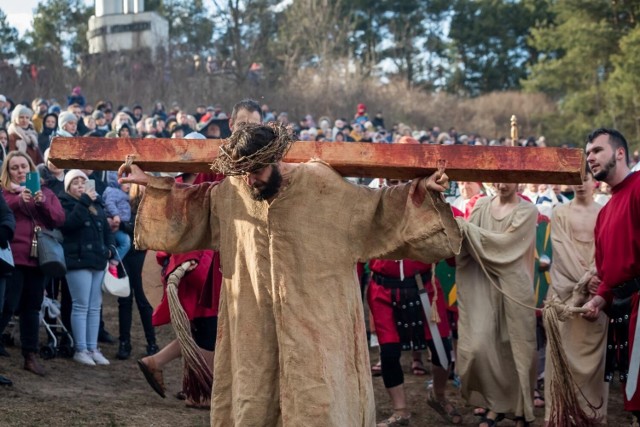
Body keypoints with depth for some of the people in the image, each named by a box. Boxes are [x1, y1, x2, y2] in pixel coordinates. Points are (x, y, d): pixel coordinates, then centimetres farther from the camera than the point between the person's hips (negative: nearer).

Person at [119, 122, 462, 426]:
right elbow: (192, 202, 20)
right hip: (254, 323, 4)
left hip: (315, 320, -4)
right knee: (253, 398, 9)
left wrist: (420, 190, -12)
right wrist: (149, 182, 19)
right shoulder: (232, 192, 3)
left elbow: (375, 207, -1)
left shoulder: (321, 185, -8)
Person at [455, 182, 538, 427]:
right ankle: (496, 403, 11)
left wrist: (466, 228, -18)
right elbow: (467, 242, 2)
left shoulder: (527, 211, -3)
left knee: (516, 346, 1)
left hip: (513, 286, -3)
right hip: (484, 284, 3)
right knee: (479, 345, -7)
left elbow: (504, 242, -16)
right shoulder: (482, 206, 8)